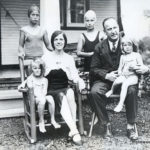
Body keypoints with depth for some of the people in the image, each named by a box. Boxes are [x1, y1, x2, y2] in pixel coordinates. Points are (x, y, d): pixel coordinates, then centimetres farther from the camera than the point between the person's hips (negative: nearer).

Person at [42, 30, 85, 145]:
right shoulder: (46, 57, 9)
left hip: (65, 89, 1)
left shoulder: (69, 58, 13)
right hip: (51, 91, -1)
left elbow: (74, 77, 5)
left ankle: (73, 129, -31)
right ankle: (75, 131, -39)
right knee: (62, 97, -34)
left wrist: (79, 80, -17)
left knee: (70, 92, -34)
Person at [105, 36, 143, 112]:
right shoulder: (122, 56, 19)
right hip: (124, 75, 3)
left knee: (125, 83, -33)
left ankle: (121, 103, -31)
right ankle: (112, 90, 4)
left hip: (133, 76, -3)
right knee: (117, 80, -30)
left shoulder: (137, 55, 10)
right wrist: (120, 72, -2)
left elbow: (142, 66, 6)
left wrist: (135, 67, -13)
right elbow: (120, 67, 18)